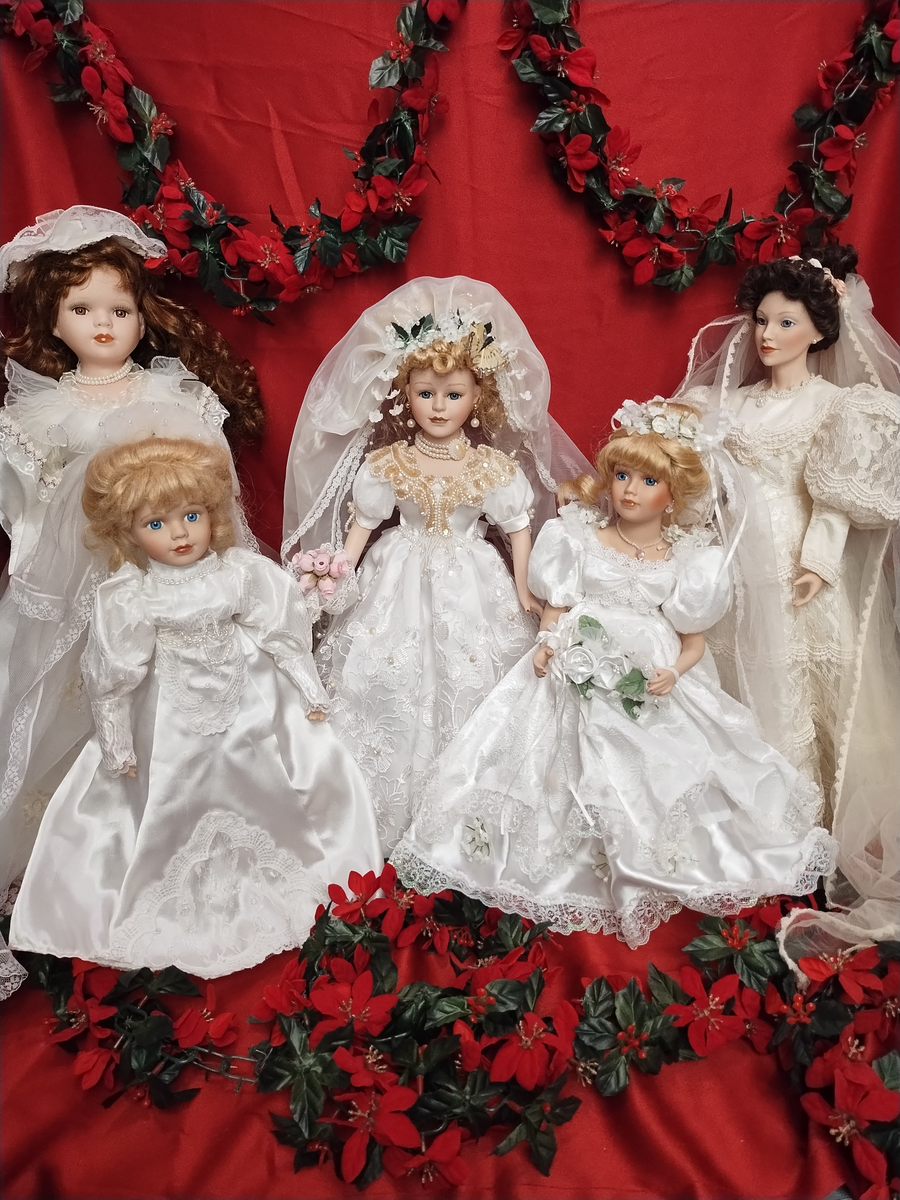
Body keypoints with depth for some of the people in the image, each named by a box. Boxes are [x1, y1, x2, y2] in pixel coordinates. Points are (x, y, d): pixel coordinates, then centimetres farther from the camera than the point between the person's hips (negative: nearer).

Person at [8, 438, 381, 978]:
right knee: (177, 805, 13)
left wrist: (309, 690, 2)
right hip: (174, 722, -1)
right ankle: (178, 899, 38)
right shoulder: (129, 598, -16)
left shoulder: (242, 572, -12)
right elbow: (113, 674, -8)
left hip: (251, 706, 2)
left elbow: (285, 633, -4)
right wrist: (118, 742, -3)